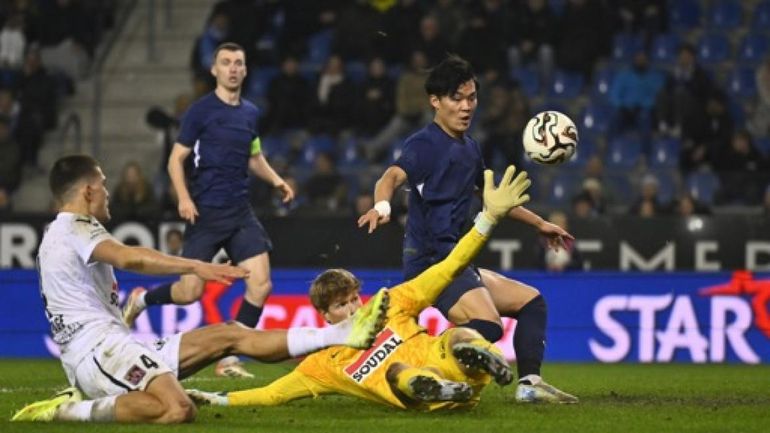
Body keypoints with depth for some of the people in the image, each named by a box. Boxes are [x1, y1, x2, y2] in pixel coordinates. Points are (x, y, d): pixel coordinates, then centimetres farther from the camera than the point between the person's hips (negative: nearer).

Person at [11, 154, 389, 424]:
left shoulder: (56, 235, 25)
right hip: (101, 348, -11)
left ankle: (343, 335, 5)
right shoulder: (75, 227, -8)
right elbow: (126, 257, -28)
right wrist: (196, 267, -34)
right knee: (177, 410, -37)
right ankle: (71, 410, -20)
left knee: (229, 335, 8)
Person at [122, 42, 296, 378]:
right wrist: (184, 198, -19)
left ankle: (228, 359, 1)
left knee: (261, 285, -9)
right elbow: (176, 159, -4)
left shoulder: (250, 113, 11)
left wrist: (275, 180, 8)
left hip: (240, 212, 5)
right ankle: (140, 300, 25)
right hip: (205, 212, -5)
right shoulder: (201, 110, -5)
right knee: (191, 291, -7)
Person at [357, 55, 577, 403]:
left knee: (530, 301, 19)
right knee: (488, 326, -29)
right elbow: (392, 177, -30)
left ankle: (529, 384, 15)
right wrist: (382, 205, -53)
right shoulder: (424, 145, -10)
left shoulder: (469, 149, 17)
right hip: (430, 260, -10)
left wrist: (539, 224, 42)